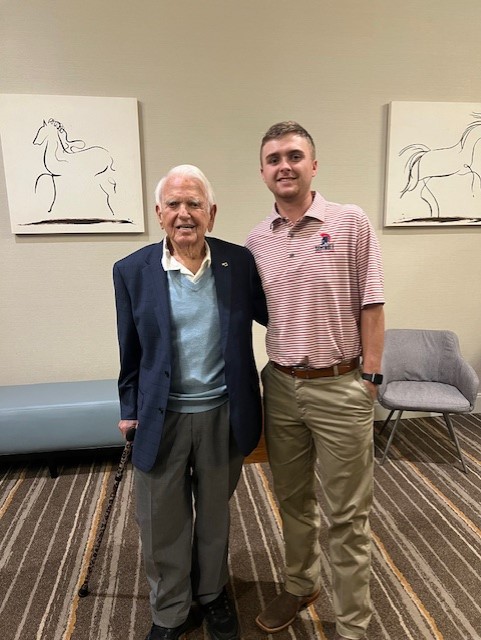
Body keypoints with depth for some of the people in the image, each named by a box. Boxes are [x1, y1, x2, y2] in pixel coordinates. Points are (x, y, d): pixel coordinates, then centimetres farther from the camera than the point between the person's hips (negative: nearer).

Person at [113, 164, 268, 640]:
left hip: (222, 414, 1)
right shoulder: (132, 271, -6)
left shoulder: (239, 262, -5)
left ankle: (211, 595, 50)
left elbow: (270, 315, 8)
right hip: (162, 417, 0)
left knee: (215, 515, 22)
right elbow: (130, 350, 1)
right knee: (162, 523, 16)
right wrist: (130, 409, 5)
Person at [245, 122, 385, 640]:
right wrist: (255, 376, 8)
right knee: (292, 500, 21)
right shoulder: (256, 241, 5)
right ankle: (299, 586, 45)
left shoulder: (351, 222, -5)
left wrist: (370, 377, -7)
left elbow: (371, 305, -5)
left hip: (340, 388, -3)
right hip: (280, 387, 4)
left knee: (347, 514, 9)